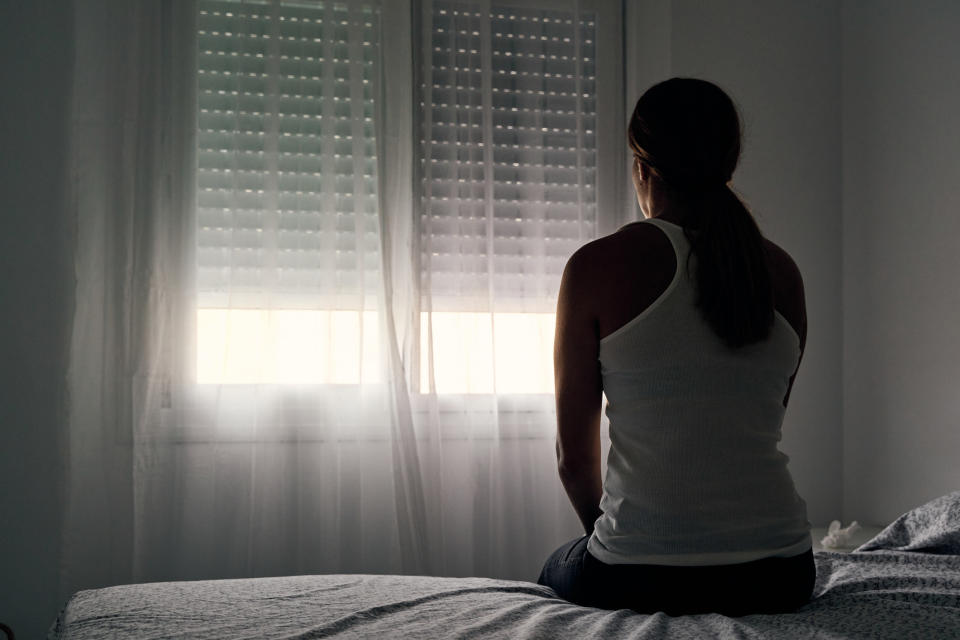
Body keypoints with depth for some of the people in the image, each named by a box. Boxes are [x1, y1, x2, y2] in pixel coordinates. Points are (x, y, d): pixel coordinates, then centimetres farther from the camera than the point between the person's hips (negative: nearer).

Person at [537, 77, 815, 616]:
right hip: (777, 577, 5)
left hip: (640, 578, -4)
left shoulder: (598, 266, -9)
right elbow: (759, 428, 12)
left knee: (557, 570, 31)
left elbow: (574, 455, -3)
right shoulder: (783, 271, 3)